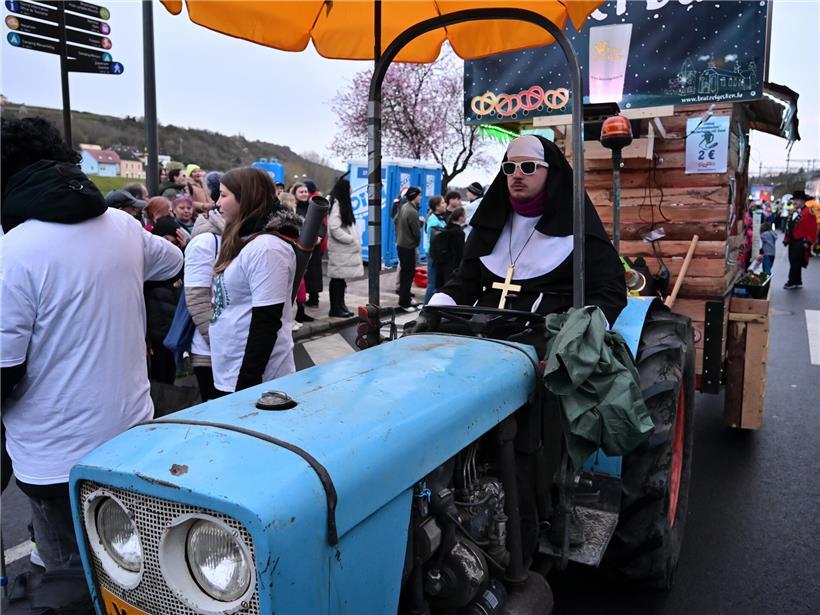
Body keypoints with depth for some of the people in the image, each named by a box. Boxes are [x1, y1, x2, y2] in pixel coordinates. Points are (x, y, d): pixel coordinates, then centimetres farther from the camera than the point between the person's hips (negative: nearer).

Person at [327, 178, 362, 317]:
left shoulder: (343, 204, 15)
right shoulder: (336, 204, -14)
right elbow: (334, 228, -21)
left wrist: (354, 238, 7)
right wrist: (351, 239, -15)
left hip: (345, 248, 9)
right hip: (339, 248, -9)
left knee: (342, 278, 12)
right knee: (337, 278, -3)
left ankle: (340, 306, 20)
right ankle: (335, 308, 3)